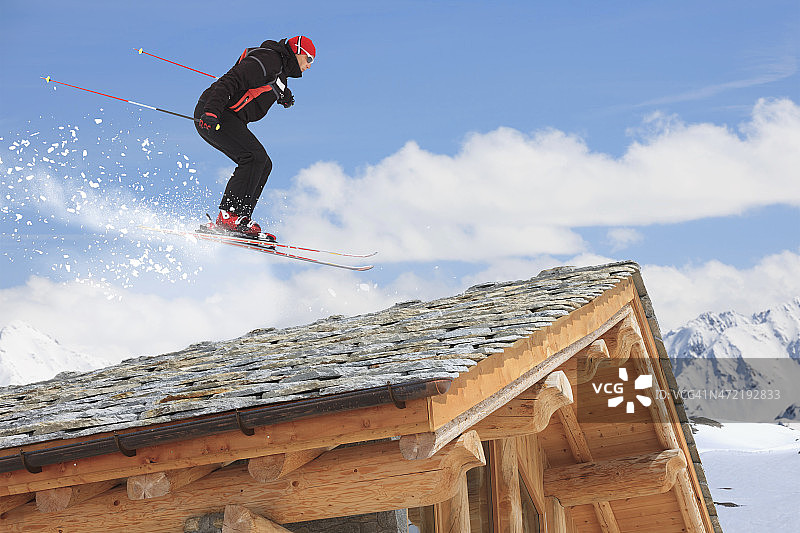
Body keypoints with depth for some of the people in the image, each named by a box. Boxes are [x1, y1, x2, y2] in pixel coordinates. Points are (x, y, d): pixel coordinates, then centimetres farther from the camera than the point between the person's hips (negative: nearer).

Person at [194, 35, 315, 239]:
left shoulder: (281, 72, 20)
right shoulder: (269, 60, -13)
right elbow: (231, 81, -22)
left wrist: (284, 96, 17)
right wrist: (211, 112, -34)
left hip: (227, 119, 11)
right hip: (212, 117, -11)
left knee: (263, 165, 2)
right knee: (255, 156, -23)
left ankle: (241, 219, -4)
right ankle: (228, 217, -27)